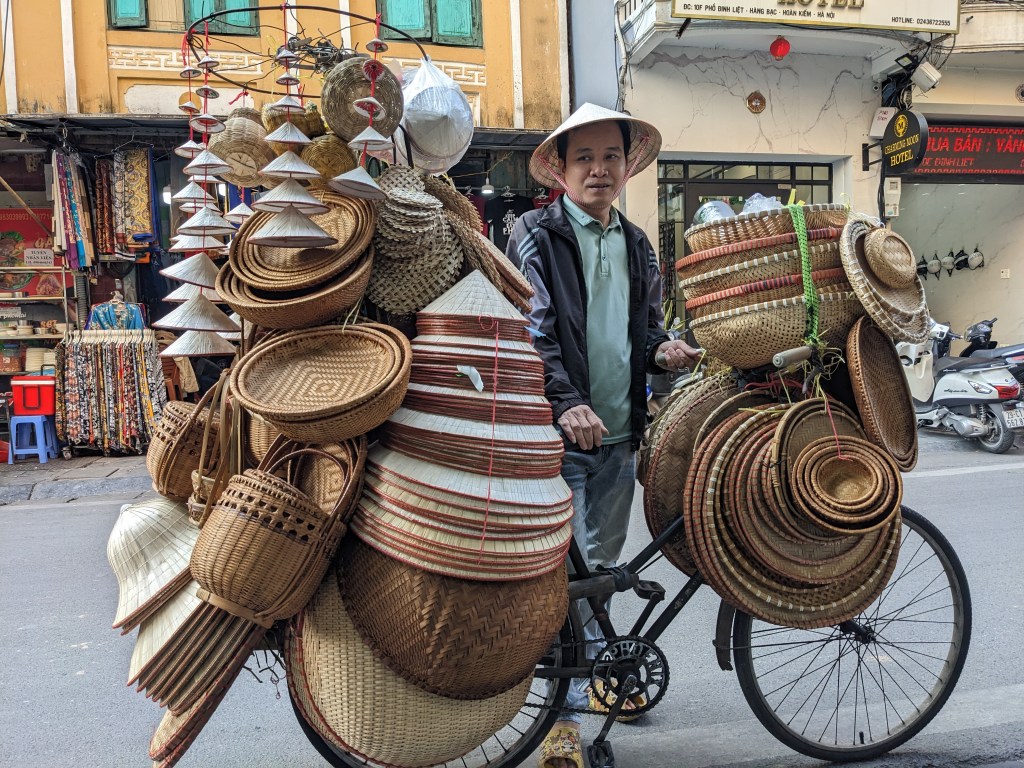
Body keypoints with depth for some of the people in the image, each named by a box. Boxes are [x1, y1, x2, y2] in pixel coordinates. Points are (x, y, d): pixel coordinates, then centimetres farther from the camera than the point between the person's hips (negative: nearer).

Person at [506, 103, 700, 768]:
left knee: (602, 563, 19)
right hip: (559, 434, -6)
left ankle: (594, 669, 40)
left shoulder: (637, 245, 15)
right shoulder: (536, 236, -4)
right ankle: (565, 710, 11)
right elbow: (531, 330, -14)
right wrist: (565, 402, -26)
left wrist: (663, 350, 1)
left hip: (619, 433, 6)